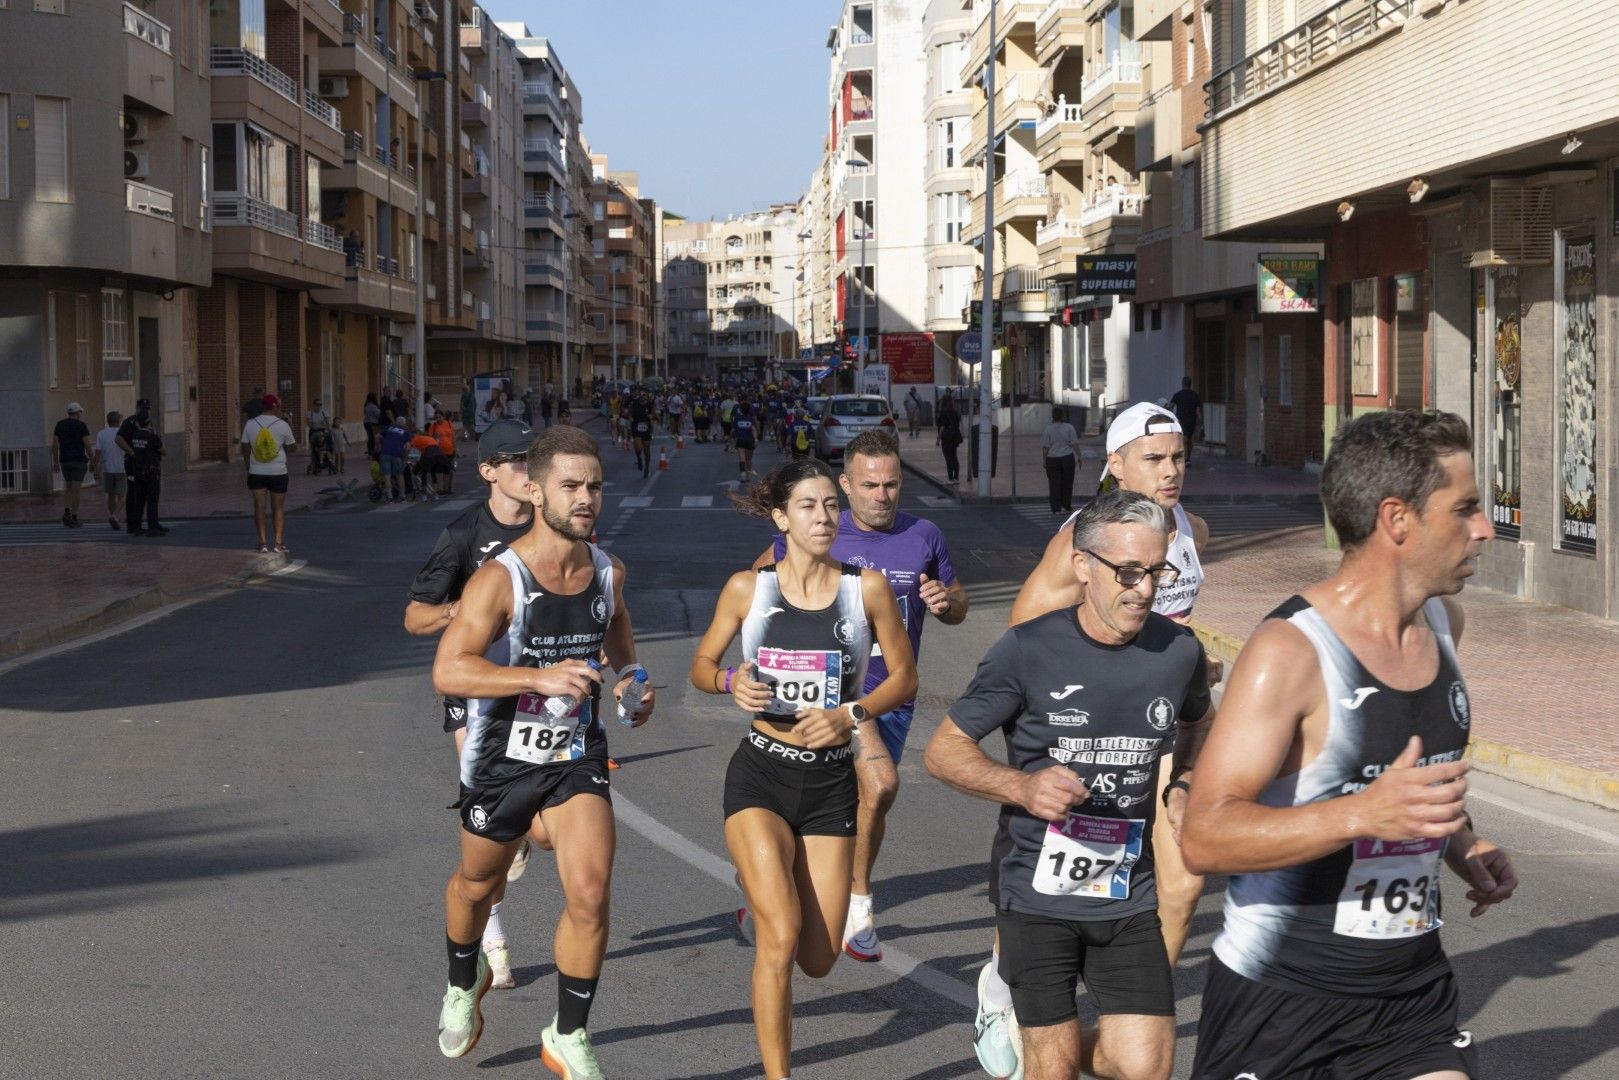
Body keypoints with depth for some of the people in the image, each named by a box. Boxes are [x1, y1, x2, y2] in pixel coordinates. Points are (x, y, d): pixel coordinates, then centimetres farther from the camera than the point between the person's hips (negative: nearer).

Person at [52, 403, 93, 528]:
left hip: (64, 460, 4)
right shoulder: (81, 425, -7)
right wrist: (92, 461, -1)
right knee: (76, 489, -1)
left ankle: (66, 512, 1)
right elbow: (87, 445, -10)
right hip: (79, 461, -4)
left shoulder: (60, 424, 5)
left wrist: (55, 461, 11)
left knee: (67, 487, 19)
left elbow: (54, 444, 4)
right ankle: (74, 518, -1)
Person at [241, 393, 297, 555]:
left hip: (256, 473, 1)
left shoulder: (250, 425, -2)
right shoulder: (283, 425, -8)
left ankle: (262, 543, 4)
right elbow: (292, 446, 4)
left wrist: (248, 466, 14)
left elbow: (245, 449, 2)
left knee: (259, 507, 5)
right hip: (278, 473, -1)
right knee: (278, 508, 8)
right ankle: (279, 543, 7)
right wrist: (291, 429, 17)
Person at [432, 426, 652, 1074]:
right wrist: (543, 678, -41)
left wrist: (630, 679, 0)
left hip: (577, 757, 3)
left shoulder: (608, 573, -4)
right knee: (478, 885, 20)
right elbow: (447, 671, -32)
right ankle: (464, 986, 52)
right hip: (502, 760, -2)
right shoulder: (499, 579, -22)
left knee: (591, 893, -13)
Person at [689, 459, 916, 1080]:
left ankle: (760, 896, 40)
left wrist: (849, 715, -13)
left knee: (816, 961, 6)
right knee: (780, 939, -18)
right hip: (761, 775, -2)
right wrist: (731, 683, -15)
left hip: (831, 782, 2)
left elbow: (904, 678, 4)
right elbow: (701, 665, 8)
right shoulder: (748, 589, -3)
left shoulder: (867, 589, -3)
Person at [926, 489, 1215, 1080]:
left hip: (1128, 896, 3)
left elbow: (1199, 723, 23)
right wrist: (1023, 787, -23)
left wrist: (1183, 787, 6)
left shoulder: (1179, 650, -2)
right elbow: (943, 750, -7)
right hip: (1038, 892, -3)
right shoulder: (1030, 649, -13)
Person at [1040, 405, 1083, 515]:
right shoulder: (1069, 427, -4)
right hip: (1067, 458, 1)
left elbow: (1045, 447, -4)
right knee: (1067, 483, 13)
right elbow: (1075, 444, -4)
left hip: (1052, 460, -1)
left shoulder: (1047, 429, -5)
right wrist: (1079, 457, 5)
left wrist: (1045, 461, 4)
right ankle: (1066, 506, 21)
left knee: (1054, 484, 4)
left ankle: (1056, 508, 0)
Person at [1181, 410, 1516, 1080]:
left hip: (1414, 987, 6)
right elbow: (1204, 837, -25)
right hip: (1279, 996, -6)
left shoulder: (1443, 622, 5)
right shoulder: (1289, 650, -19)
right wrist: (1362, 815, -36)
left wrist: (1461, 844, 7)